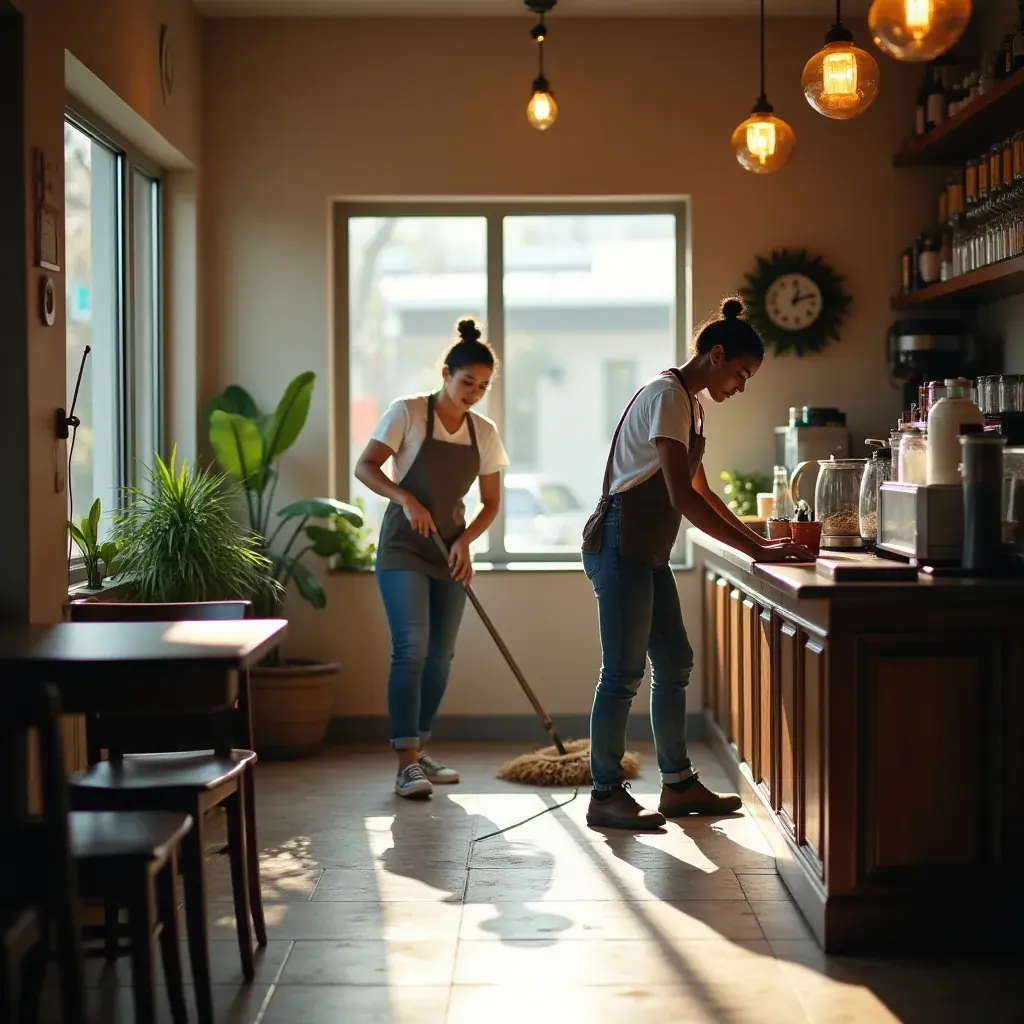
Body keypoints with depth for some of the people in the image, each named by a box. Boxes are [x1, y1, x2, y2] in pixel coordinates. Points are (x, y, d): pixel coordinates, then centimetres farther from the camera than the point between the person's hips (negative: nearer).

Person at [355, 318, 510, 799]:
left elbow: (490, 502, 9)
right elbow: (365, 466, -12)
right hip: (404, 548, -5)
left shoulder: (484, 432, 5)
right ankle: (407, 764, -18)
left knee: (440, 656, 7)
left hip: (450, 552, 6)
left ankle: (419, 753, 20)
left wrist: (465, 540, -8)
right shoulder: (408, 413, -8)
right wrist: (405, 499, -27)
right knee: (411, 648, -16)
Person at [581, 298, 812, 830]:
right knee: (623, 672, -7)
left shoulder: (689, 403, 17)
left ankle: (678, 785, 19)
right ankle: (605, 795, -1)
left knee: (674, 665, 11)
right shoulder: (667, 395, -14)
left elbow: (700, 491, 22)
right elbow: (681, 496, -22)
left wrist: (758, 539, 11)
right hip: (619, 544, -10)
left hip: (647, 552, 10)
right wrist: (754, 551, -21)